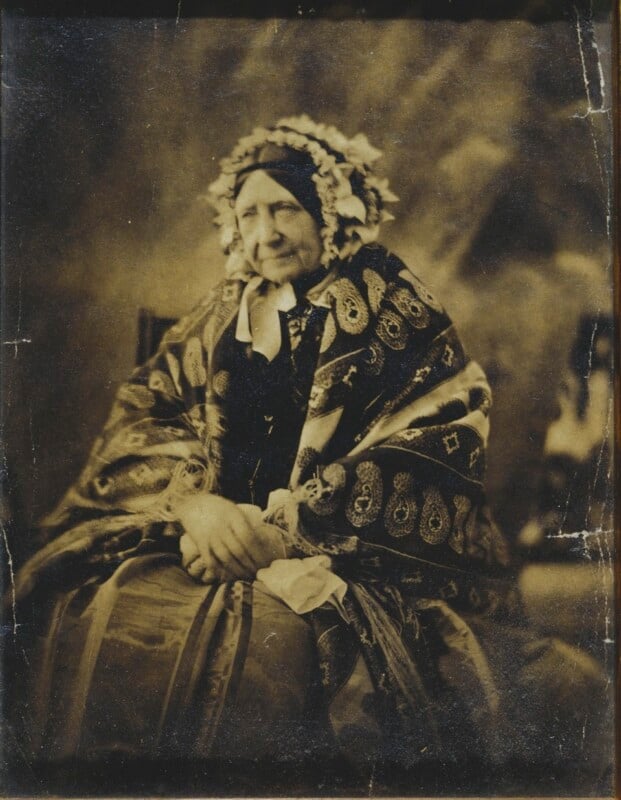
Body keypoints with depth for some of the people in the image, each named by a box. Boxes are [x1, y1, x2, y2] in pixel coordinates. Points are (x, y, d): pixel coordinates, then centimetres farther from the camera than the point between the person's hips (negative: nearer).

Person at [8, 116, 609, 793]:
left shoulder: (393, 311, 5)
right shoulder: (221, 316, 18)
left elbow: (438, 447, -7)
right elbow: (142, 413, 9)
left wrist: (285, 526, -16)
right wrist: (196, 503, -14)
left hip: (358, 555, -4)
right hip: (211, 535, 4)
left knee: (276, 636, -34)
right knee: (96, 613, -20)